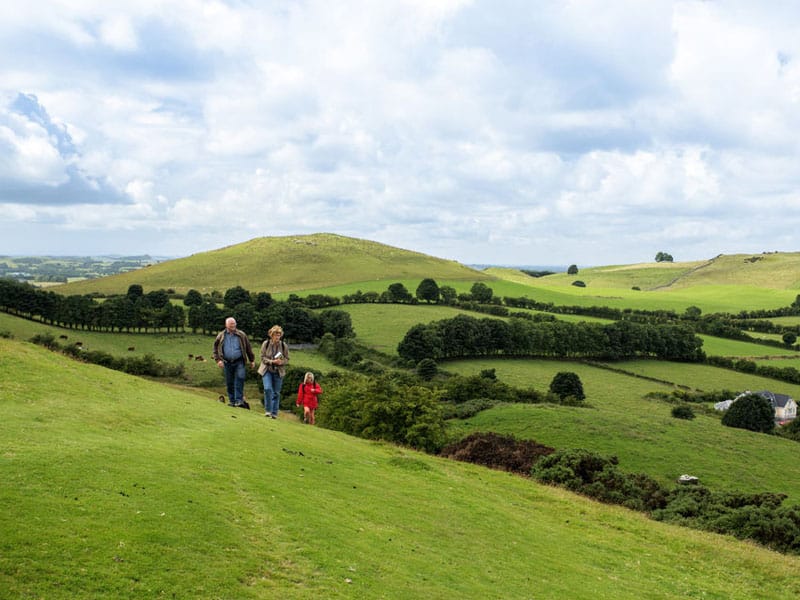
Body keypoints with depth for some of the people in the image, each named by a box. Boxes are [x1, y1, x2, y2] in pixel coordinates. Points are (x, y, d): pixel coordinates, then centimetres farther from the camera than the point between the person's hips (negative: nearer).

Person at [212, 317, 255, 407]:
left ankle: (239, 400, -15)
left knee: (240, 378, -17)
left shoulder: (241, 335, 5)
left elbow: (248, 348, 10)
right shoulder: (221, 336, 6)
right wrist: (218, 360, -2)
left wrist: (252, 360, 11)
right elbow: (216, 349, 11)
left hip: (239, 362, -2)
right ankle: (231, 400, 18)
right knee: (229, 382, 6)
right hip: (227, 362, 2)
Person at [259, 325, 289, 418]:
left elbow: (287, 358, 4)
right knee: (268, 389, -18)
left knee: (276, 392, 4)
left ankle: (274, 413, 14)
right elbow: (262, 357, -4)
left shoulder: (283, 345, -2)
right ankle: (268, 410, -6)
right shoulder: (266, 344, -4)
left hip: (278, 372, 1)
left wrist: (281, 362, -18)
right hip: (267, 370, -1)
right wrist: (272, 361, -21)